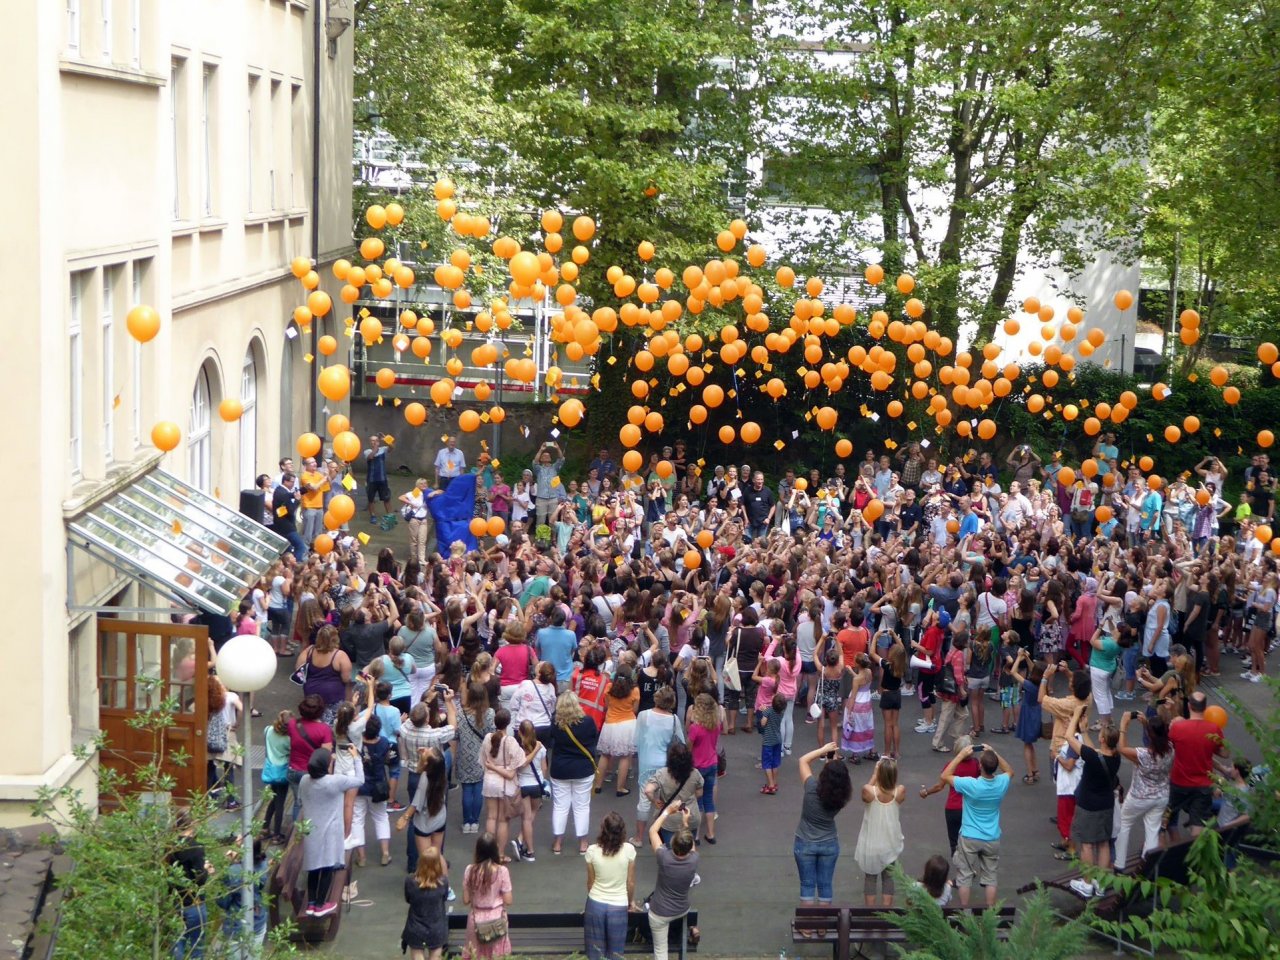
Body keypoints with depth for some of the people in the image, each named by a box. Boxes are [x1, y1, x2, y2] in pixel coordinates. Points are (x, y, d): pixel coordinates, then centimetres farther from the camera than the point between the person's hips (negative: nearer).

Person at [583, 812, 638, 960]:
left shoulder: (592, 850, -13)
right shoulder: (628, 849, -16)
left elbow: (590, 882, -1)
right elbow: (630, 882, -5)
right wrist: (631, 901, 14)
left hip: (596, 904, 1)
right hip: (618, 906, -1)